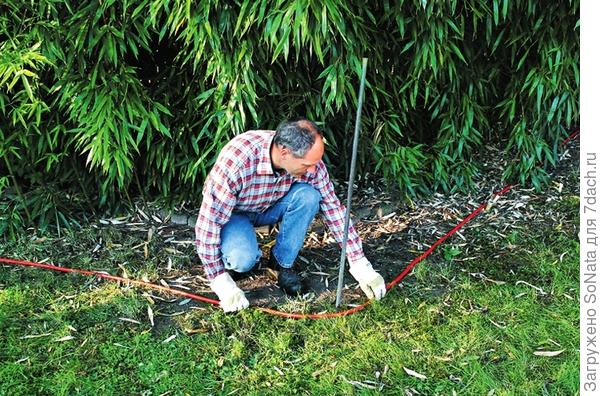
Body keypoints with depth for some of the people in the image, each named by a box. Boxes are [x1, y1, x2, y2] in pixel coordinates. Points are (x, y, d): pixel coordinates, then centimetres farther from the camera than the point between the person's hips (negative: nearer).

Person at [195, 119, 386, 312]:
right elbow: (208, 222, -34)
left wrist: (360, 266, -15)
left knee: (308, 195, -27)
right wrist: (221, 283, -33)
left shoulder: (308, 160, -25)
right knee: (243, 259, -35)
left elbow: (333, 209, -15)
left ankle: (283, 262, -6)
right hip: (234, 213, -4)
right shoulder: (236, 160, -39)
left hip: (269, 208, 4)